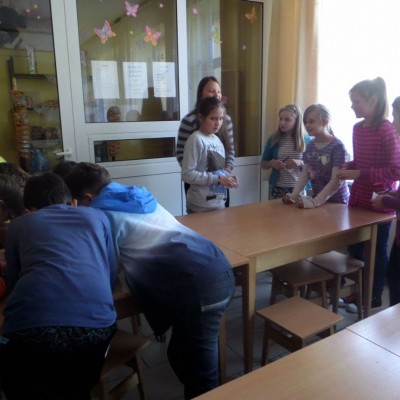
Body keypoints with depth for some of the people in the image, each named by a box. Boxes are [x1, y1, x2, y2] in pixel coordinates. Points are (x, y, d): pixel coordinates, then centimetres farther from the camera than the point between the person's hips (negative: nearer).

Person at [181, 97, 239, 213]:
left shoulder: (217, 140, 8)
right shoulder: (196, 140, -14)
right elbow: (187, 174, -20)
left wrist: (227, 177, -3)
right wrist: (218, 179, -21)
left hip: (219, 202, 7)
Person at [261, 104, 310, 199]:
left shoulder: (306, 140, 0)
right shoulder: (273, 139, 2)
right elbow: (263, 164, 9)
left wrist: (300, 163, -15)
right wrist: (271, 163, -11)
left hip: (298, 188, -1)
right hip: (277, 188, 1)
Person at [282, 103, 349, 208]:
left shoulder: (337, 146, -16)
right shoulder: (310, 145, 5)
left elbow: (337, 182, -21)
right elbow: (305, 174, 2)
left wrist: (315, 202, -29)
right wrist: (293, 195, -12)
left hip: (337, 202, -5)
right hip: (316, 199, 5)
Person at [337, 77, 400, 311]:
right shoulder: (358, 128, 5)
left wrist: (358, 175, -22)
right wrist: (346, 168, -3)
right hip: (358, 199, 7)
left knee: (377, 253, 8)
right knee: (355, 250, 16)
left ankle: (375, 302, 25)